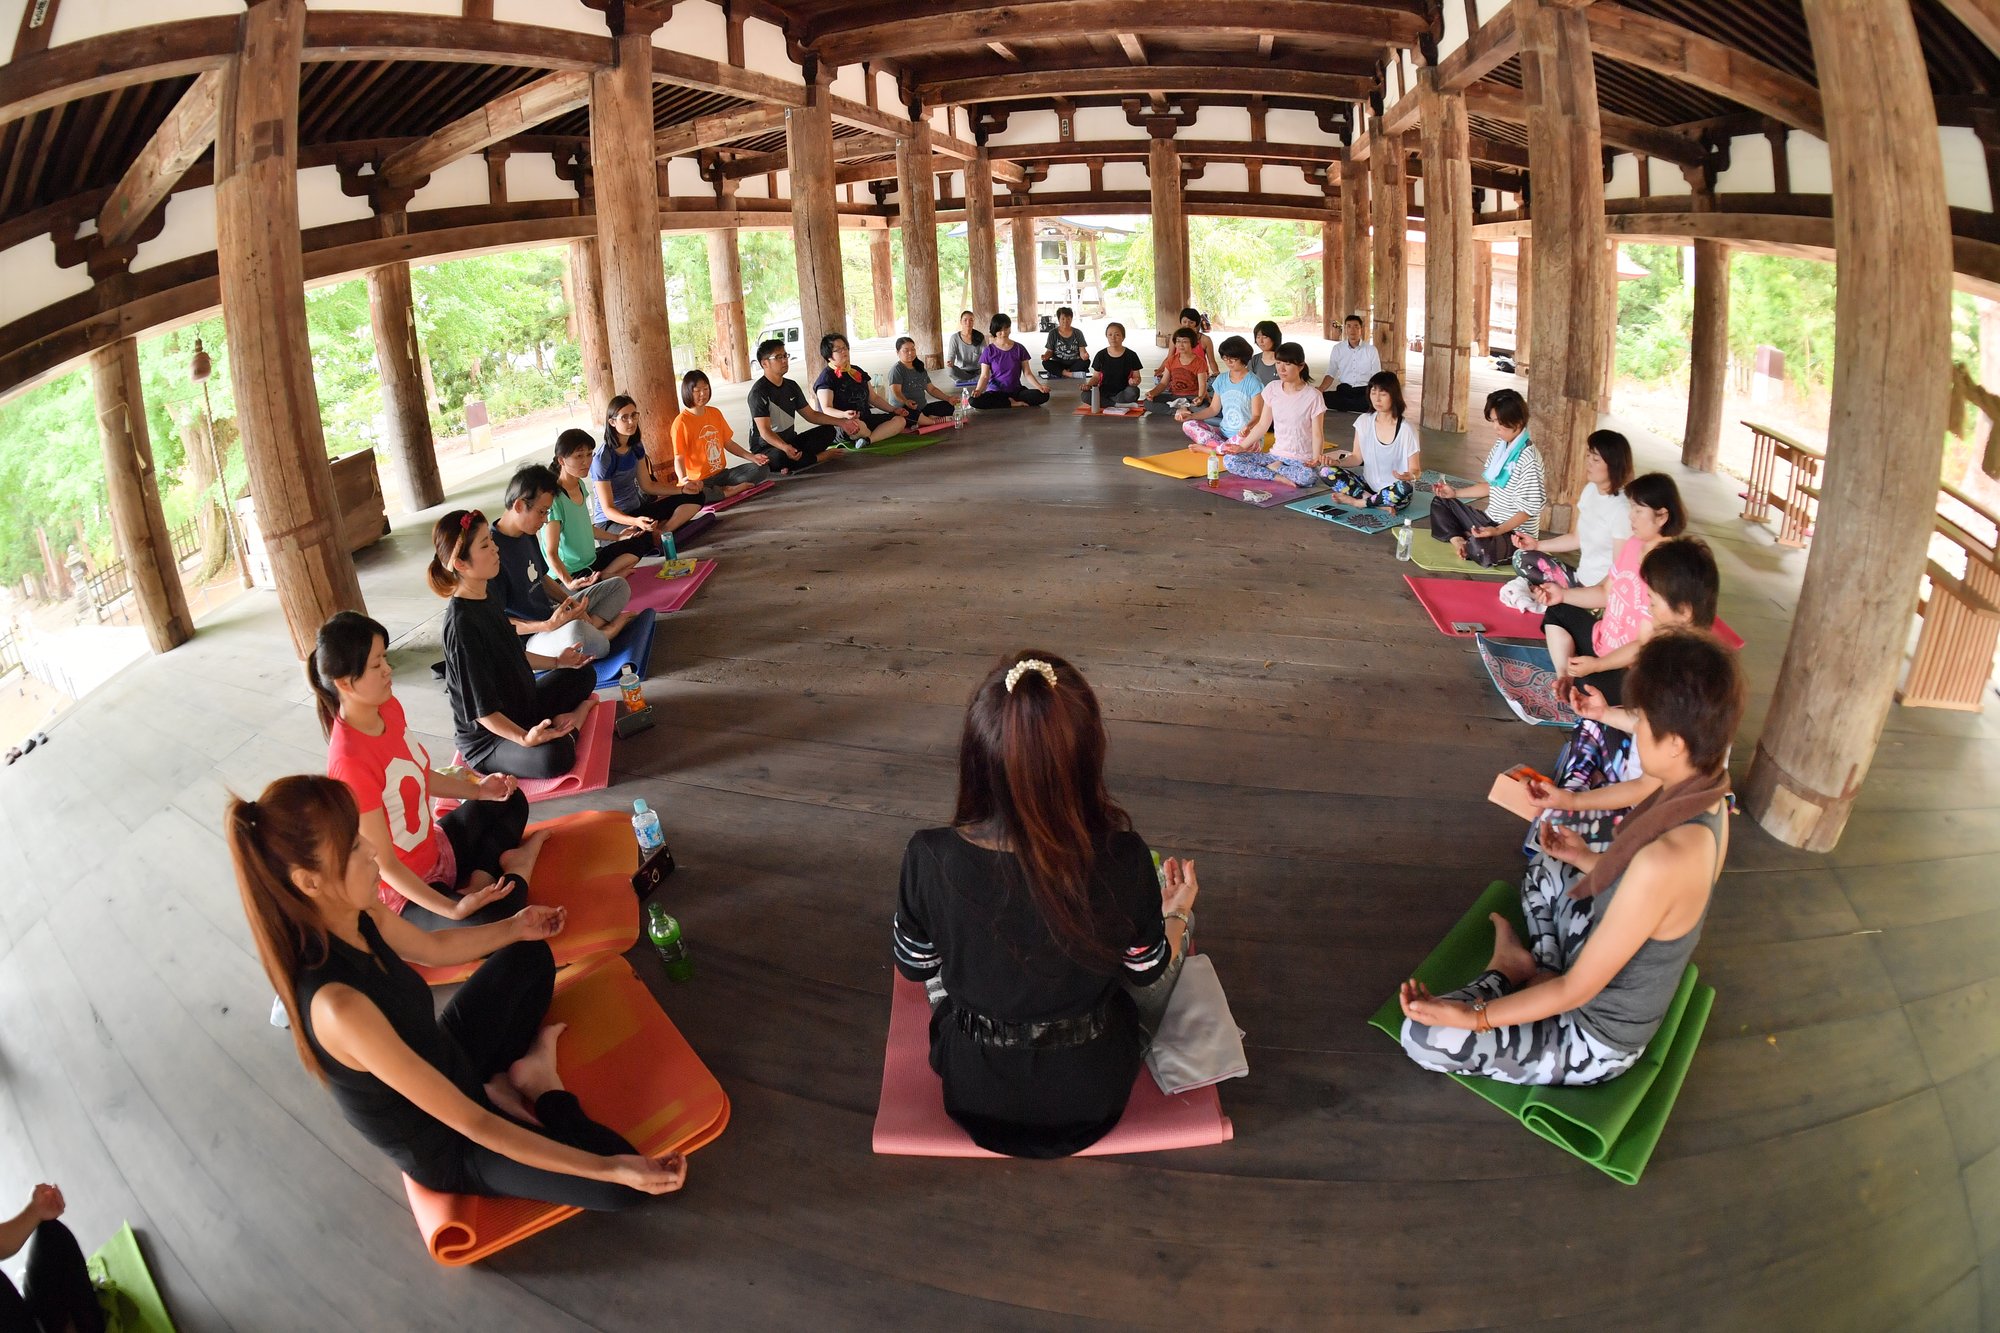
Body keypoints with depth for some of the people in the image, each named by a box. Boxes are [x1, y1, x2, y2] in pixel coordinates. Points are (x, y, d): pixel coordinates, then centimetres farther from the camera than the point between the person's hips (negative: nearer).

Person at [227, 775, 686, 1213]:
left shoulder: (354, 916, -16)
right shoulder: (337, 1004, -40)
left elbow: (432, 948, 10)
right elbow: (470, 1124, -35)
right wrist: (609, 1168, -34)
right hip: (444, 1150, -8)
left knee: (530, 957, 22)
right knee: (625, 1185, -21)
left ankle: (505, 1080, 6)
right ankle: (542, 1089, 3)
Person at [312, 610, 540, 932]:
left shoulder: (388, 707, -8)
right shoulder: (351, 761, -32)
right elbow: (383, 864, -26)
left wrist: (477, 790, 3)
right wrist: (453, 909, -31)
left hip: (433, 848, 9)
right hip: (402, 891, -9)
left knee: (509, 801, 23)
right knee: (498, 924, -28)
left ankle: (480, 879, 4)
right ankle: (516, 870, 1)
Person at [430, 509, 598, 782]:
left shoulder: (486, 595, 1)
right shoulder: (461, 623, -27)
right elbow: (482, 707, -27)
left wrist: (556, 662, 24)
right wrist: (523, 738, -39)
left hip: (522, 707, 10)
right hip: (485, 738, -10)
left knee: (583, 675, 19)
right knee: (554, 756, -36)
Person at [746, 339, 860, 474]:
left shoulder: (791, 386, 8)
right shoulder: (759, 392, -18)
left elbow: (811, 414, 14)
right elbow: (765, 431, -26)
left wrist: (841, 422, 1)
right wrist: (785, 447, -46)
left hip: (791, 442, 8)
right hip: (766, 447, -8)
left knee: (829, 430, -4)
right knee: (779, 456, -42)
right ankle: (825, 455, -21)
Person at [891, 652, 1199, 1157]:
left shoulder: (931, 859, -29)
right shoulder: (1122, 859, -29)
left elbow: (914, 965, -8)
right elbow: (1150, 972, -8)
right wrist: (1177, 911, 13)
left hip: (976, 1095, 1)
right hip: (1096, 1095, 0)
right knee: (1172, 894, 21)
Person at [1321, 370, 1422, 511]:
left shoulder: (1406, 430, -12)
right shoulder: (1363, 422, 0)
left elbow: (1415, 470, -9)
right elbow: (1357, 457, 6)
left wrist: (1409, 476, -33)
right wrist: (1336, 462, -15)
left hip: (1393, 493, -4)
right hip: (1368, 484, 4)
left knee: (1405, 488, -39)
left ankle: (1356, 501, -16)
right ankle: (1381, 504, -22)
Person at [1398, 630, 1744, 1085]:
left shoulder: (1664, 859, -39)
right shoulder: (1706, 801, -11)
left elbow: (1577, 989, -29)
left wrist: (1471, 1016, -28)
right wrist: (1587, 860, 16)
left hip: (1598, 1040, -9)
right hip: (1631, 994, 9)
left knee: (1421, 1035, -17)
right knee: (1545, 880, 30)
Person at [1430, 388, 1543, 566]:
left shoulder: (1527, 458, -22)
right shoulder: (1500, 446, 4)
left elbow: (1528, 510, -21)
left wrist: (1497, 531, -32)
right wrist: (1455, 492, 9)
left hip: (1515, 533, -9)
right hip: (1491, 521, 9)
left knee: (1480, 549, -39)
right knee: (1440, 503, 11)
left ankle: (1468, 541, -3)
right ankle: (1458, 541, -13)